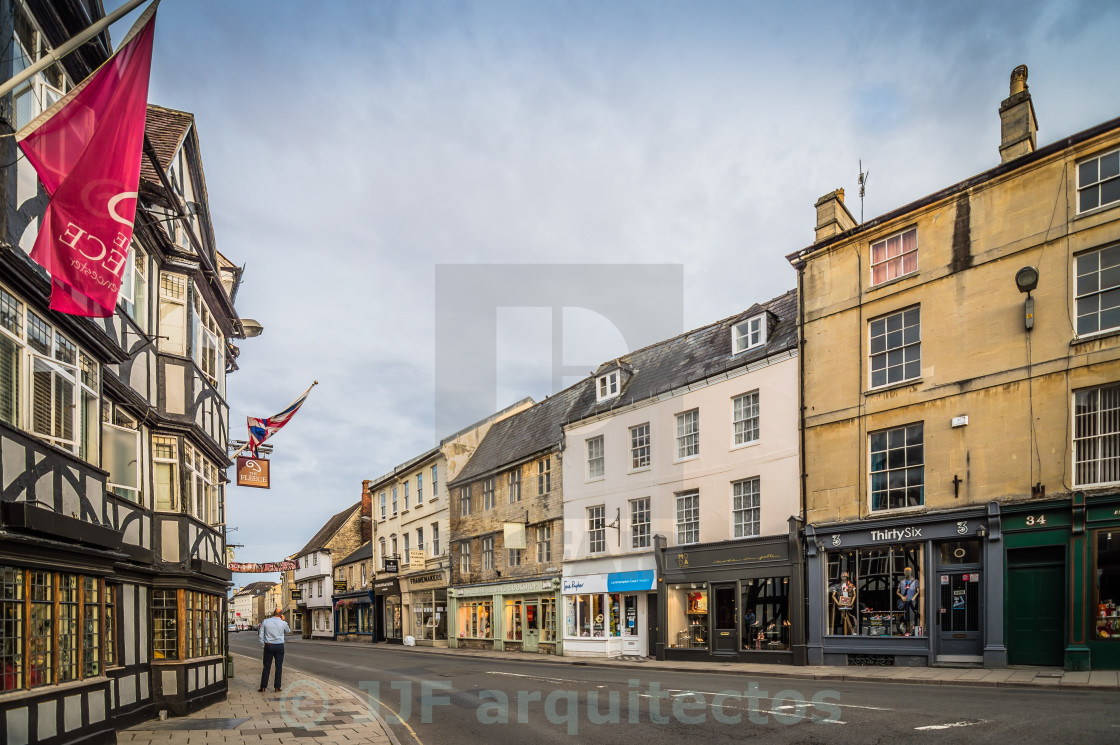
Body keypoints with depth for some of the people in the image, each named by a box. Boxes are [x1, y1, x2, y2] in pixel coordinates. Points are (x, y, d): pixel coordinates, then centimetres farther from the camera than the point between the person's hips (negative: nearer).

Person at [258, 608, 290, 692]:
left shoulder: (265, 621, -2)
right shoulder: (283, 623, -5)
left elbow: (260, 635, -1)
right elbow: (287, 631, 15)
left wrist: (263, 644, 11)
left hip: (268, 646, 1)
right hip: (279, 646, -1)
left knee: (266, 667, 7)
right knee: (279, 667, 6)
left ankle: (263, 687, 7)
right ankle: (277, 687, 5)